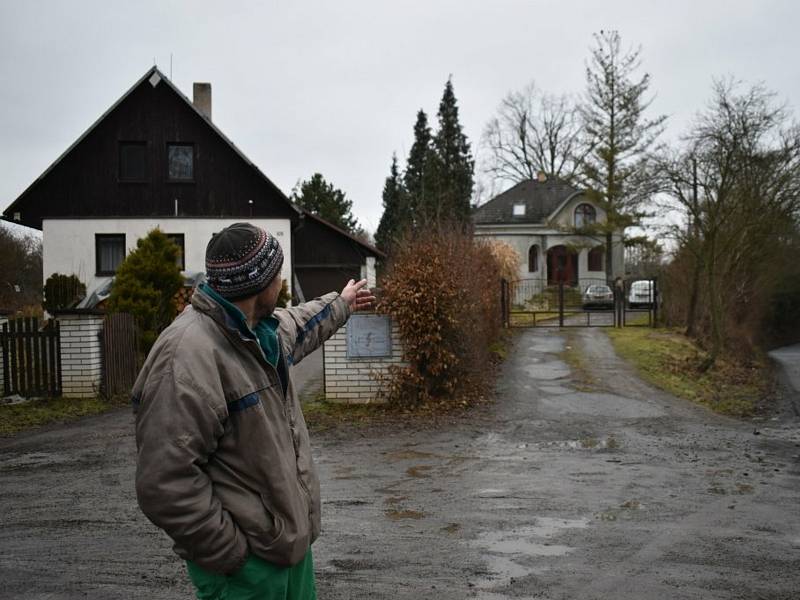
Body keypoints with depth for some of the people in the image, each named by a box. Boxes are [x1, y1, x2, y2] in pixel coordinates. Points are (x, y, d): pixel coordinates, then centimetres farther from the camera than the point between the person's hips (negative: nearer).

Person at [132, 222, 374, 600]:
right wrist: (232, 554, -23)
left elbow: (297, 326, 29)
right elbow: (165, 484, -29)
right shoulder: (188, 355, -27)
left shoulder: (259, 328, 3)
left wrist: (340, 304, 42)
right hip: (246, 560, -9)